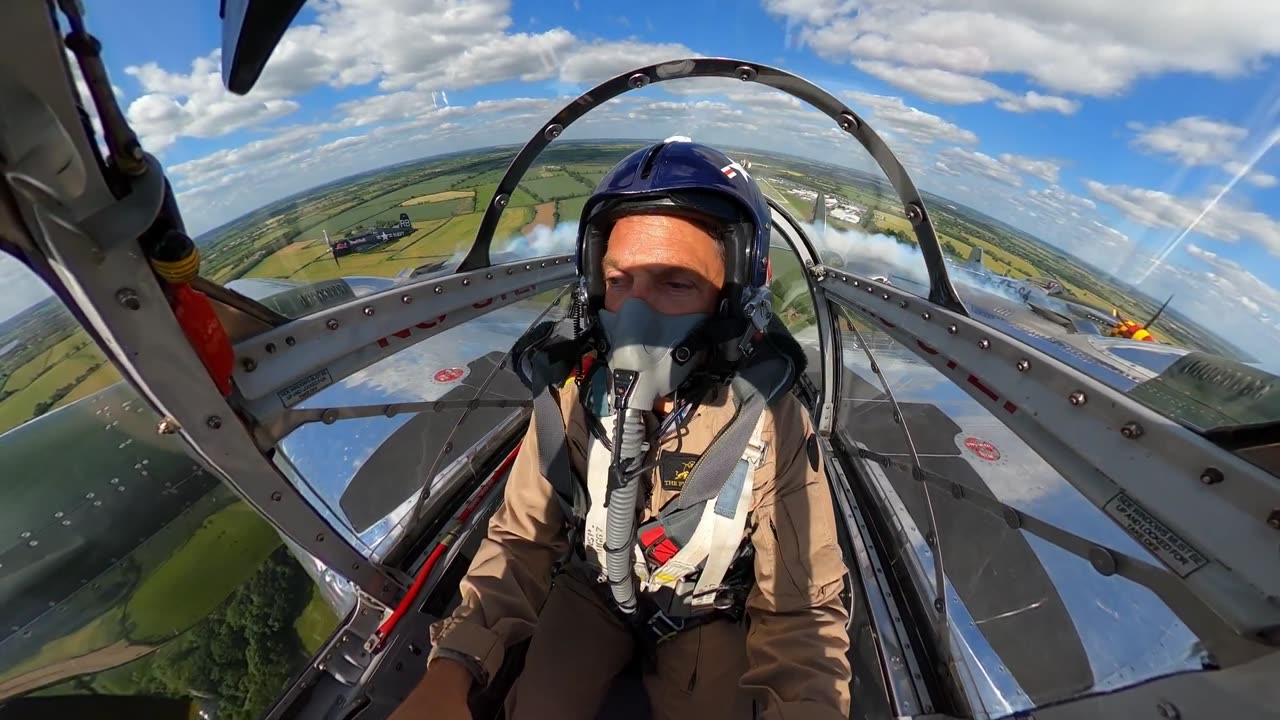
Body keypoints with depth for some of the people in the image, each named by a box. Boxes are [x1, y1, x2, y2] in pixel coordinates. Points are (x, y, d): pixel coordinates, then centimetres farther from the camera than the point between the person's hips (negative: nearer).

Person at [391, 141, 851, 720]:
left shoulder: (772, 426, -28)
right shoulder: (571, 397, -21)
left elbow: (802, 611, -19)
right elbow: (521, 540, -13)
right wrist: (450, 669, -26)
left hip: (705, 616, 0)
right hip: (591, 590, 2)